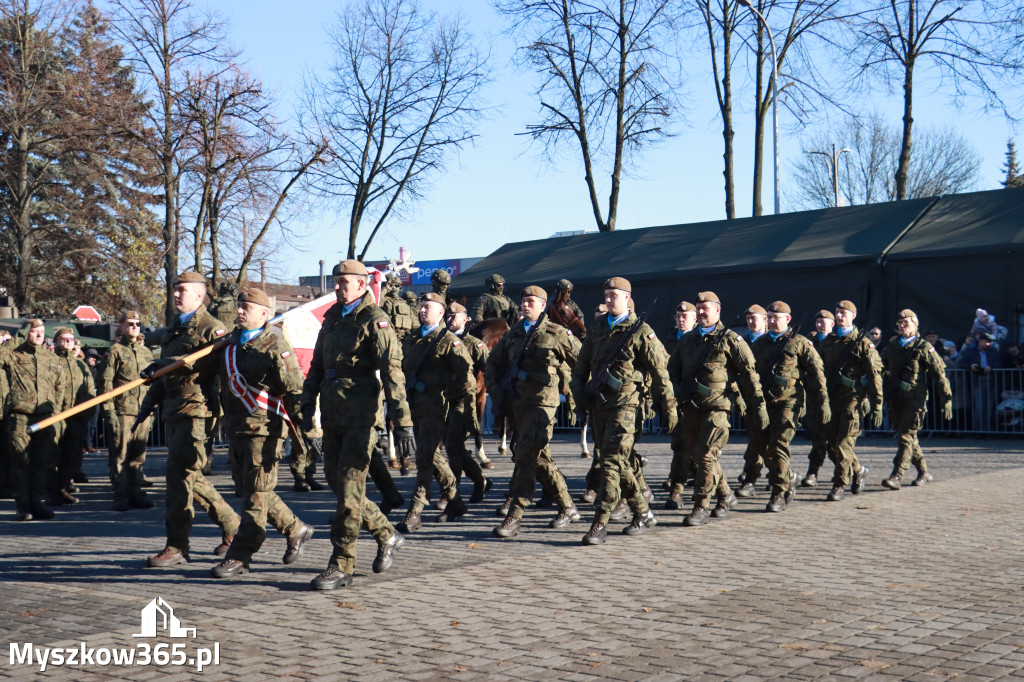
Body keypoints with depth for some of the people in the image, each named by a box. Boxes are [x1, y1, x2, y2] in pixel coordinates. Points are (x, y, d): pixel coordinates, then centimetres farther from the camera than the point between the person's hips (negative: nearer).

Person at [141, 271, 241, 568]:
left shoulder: (212, 329, -6)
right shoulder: (171, 330, 21)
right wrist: (148, 405, 23)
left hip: (196, 410, -9)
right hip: (173, 410, 9)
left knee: (179, 473, -11)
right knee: (190, 476, 12)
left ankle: (177, 546, -6)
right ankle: (232, 524, 25)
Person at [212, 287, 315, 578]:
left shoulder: (275, 348, -8)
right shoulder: (230, 344, 15)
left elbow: (296, 392, -10)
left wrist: (304, 431, -12)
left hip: (264, 429, -8)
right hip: (237, 429, 9)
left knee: (257, 494, -4)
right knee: (253, 491, 14)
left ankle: (238, 557, -1)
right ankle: (296, 530, 30)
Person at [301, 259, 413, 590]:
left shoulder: (374, 321, -8)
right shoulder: (332, 319, 17)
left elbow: (392, 373, -15)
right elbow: (316, 366, 24)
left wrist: (402, 423, -21)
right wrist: (308, 405, 14)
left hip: (360, 414, -8)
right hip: (333, 414, 8)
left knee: (349, 488, -7)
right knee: (336, 483, 11)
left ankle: (341, 566, -2)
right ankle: (386, 535, 28)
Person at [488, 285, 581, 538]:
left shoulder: (556, 334, -3)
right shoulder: (514, 333, 14)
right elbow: (492, 363, 23)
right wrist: (494, 389, 11)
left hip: (541, 402, -7)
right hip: (516, 403, 7)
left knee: (525, 457, -15)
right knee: (540, 457, 13)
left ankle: (514, 517, -13)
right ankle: (568, 507, 27)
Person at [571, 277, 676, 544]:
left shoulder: (640, 331, -3)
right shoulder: (597, 329, 13)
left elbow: (659, 372, -2)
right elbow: (581, 365, 19)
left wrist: (669, 408, -2)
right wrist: (579, 392, 4)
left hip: (624, 404, -6)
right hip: (598, 404, 7)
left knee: (611, 463, -13)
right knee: (619, 464, 13)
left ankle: (600, 525, -13)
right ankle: (643, 513, 27)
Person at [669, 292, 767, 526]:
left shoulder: (730, 340, 0)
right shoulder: (686, 340, 16)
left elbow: (749, 374, 1)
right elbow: (672, 369, 23)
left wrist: (758, 406, 0)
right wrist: (677, 391, 5)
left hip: (717, 407, -6)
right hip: (690, 407, 6)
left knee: (705, 455, -14)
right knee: (695, 455, 12)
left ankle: (701, 508, -7)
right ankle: (725, 496, 30)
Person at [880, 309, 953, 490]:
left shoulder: (924, 347, -1)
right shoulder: (892, 344, 14)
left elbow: (940, 374, -1)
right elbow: (880, 366, 23)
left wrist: (947, 400, -4)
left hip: (914, 399, -6)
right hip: (895, 398, 6)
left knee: (905, 437, -13)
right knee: (909, 437, 12)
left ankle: (896, 477, -18)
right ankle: (924, 473, 25)